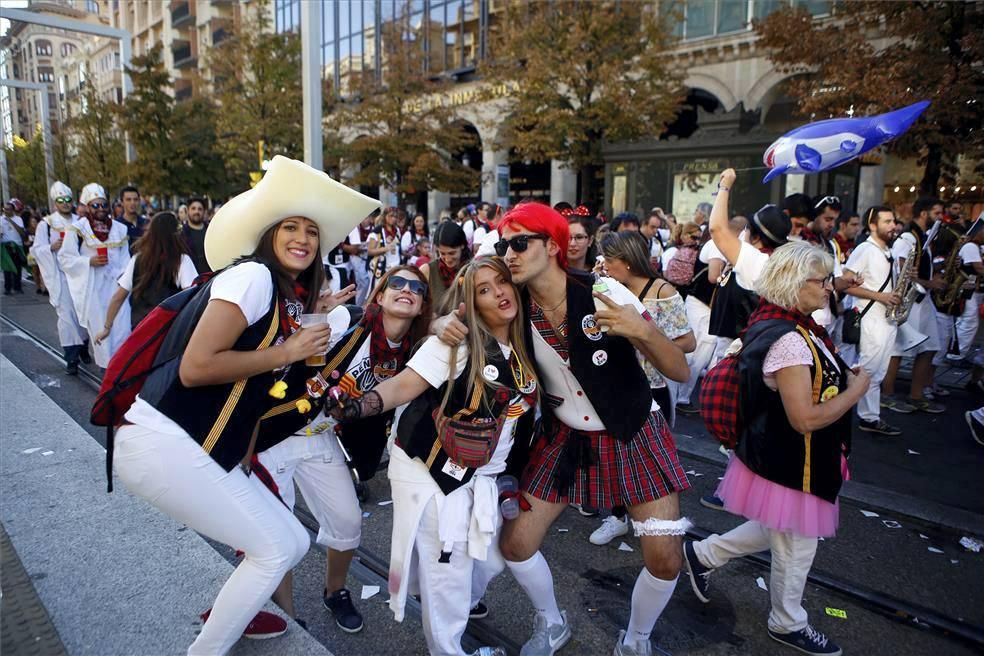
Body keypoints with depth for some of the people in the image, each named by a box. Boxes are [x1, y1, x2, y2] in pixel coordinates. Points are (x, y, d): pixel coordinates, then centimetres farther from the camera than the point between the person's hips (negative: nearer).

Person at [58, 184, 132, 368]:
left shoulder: (119, 229, 9)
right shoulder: (77, 229, -1)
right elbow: (65, 259, -1)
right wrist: (89, 261, -14)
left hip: (115, 285, 3)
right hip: (91, 288, -2)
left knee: (122, 327, -2)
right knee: (99, 328, 2)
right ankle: (107, 365, 11)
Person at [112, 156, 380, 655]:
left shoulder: (292, 301, 12)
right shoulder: (252, 275, -15)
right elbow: (195, 367, -22)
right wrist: (287, 353, -16)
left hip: (209, 452, 9)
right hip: (162, 443, -8)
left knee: (294, 543, 12)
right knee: (276, 549, -5)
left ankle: (227, 612, 39)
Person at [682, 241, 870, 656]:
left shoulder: (784, 326, 3)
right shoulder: (789, 341, -29)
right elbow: (805, 418, -30)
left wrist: (845, 379, 9)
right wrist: (856, 390, -18)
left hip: (781, 457, 10)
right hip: (789, 465, -10)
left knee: (778, 531, 27)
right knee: (796, 548, 13)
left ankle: (702, 554, 37)